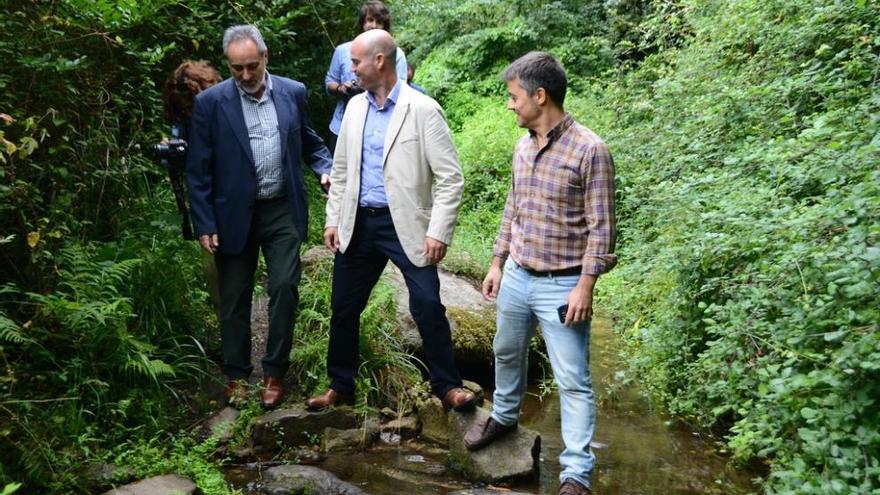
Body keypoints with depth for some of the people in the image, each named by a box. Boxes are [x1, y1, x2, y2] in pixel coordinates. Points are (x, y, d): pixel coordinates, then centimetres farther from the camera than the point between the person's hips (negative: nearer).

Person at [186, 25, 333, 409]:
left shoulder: (293, 93, 0)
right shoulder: (210, 102, -7)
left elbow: (309, 142, 13)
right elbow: (198, 170, -5)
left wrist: (327, 168, -8)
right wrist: (204, 224, -8)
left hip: (283, 211, 1)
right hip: (234, 214, -1)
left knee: (284, 288, -2)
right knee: (234, 299, 9)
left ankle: (274, 372, 15)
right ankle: (236, 375, 26)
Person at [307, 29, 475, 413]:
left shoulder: (423, 110, -10)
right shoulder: (355, 107, 8)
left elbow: (450, 177, -12)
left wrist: (439, 232, -17)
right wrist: (333, 219, 9)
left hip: (404, 225, -5)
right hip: (358, 224, 6)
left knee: (428, 307, -4)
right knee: (343, 307, 12)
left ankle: (447, 386, 16)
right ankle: (340, 385, 30)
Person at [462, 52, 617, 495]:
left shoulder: (589, 150, -16)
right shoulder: (522, 147, 6)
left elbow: (601, 227, -15)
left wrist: (585, 285, -17)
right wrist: (497, 263, 15)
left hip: (562, 286, -7)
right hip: (516, 277, 7)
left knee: (573, 382, 1)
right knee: (507, 354, 25)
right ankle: (503, 417, 49)